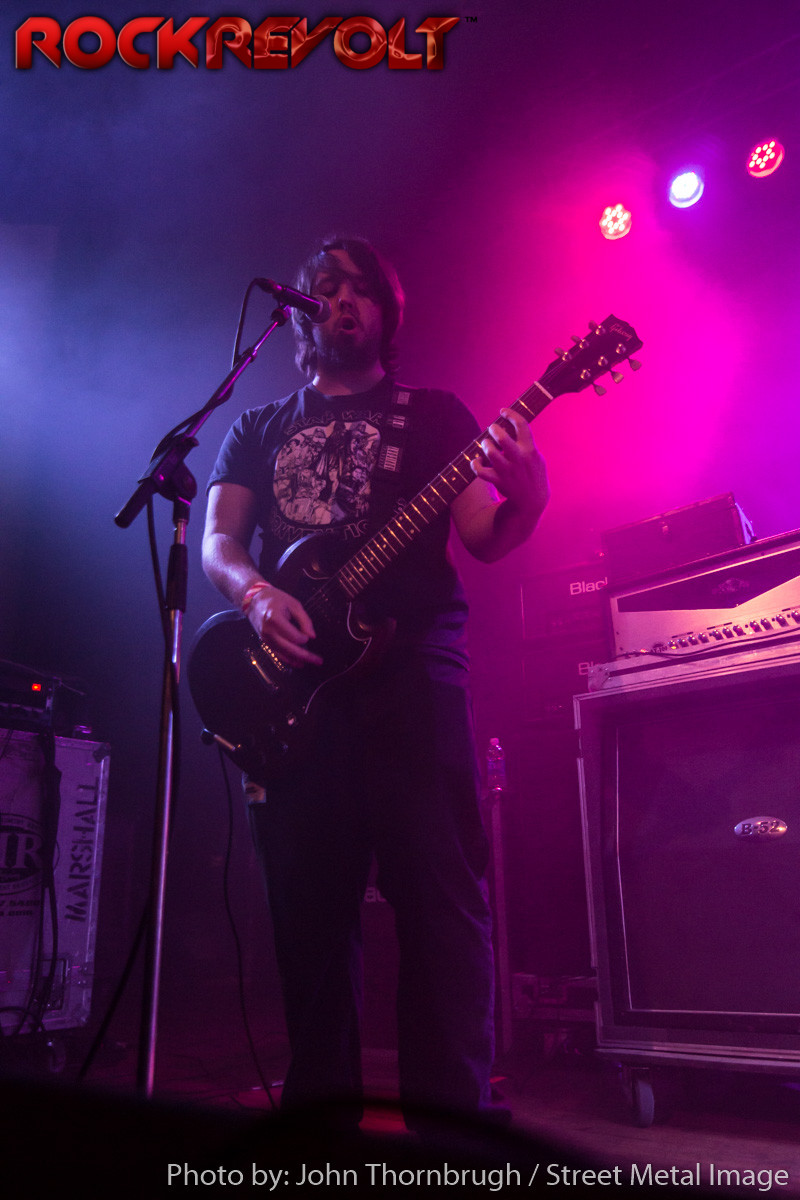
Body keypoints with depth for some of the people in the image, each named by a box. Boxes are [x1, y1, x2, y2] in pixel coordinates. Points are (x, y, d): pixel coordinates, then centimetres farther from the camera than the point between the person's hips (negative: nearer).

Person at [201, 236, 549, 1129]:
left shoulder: (434, 414, 16)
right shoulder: (259, 429, 22)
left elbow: (483, 538, 5)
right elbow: (216, 543, 12)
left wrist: (523, 503, -18)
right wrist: (258, 595, -11)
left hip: (410, 662, -2)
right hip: (290, 677, 3)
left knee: (439, 886, -9)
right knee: (307, 901, 5)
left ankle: (452, 1113, 1)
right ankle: (321, 1104, 18)